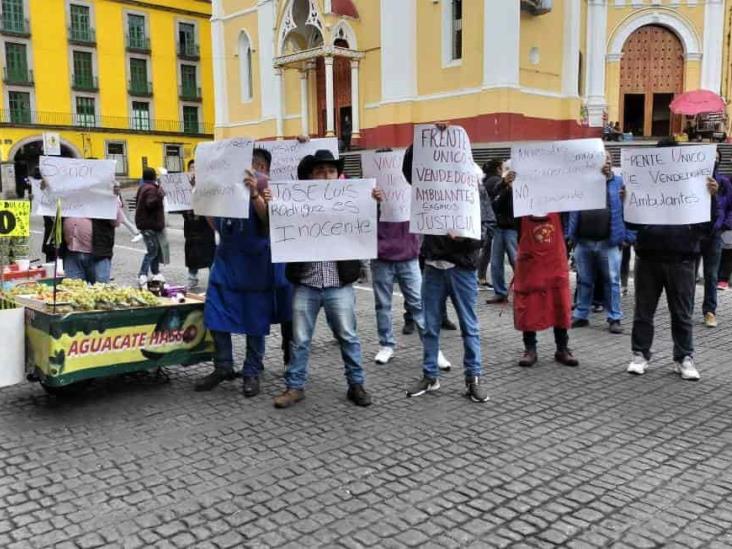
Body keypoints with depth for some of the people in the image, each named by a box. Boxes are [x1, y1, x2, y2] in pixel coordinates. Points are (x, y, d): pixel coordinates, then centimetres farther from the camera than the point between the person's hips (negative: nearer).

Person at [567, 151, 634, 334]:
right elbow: (573, 210, 11)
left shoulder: (619, 182, 3)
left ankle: (614, 318, 10)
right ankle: (581, 315, 20)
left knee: (611, 281, 2)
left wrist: (627, 236, -7)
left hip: (609, 242, -2)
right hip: (583, 242, 2)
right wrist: (570, 234, 5)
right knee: (584, 280, 11)